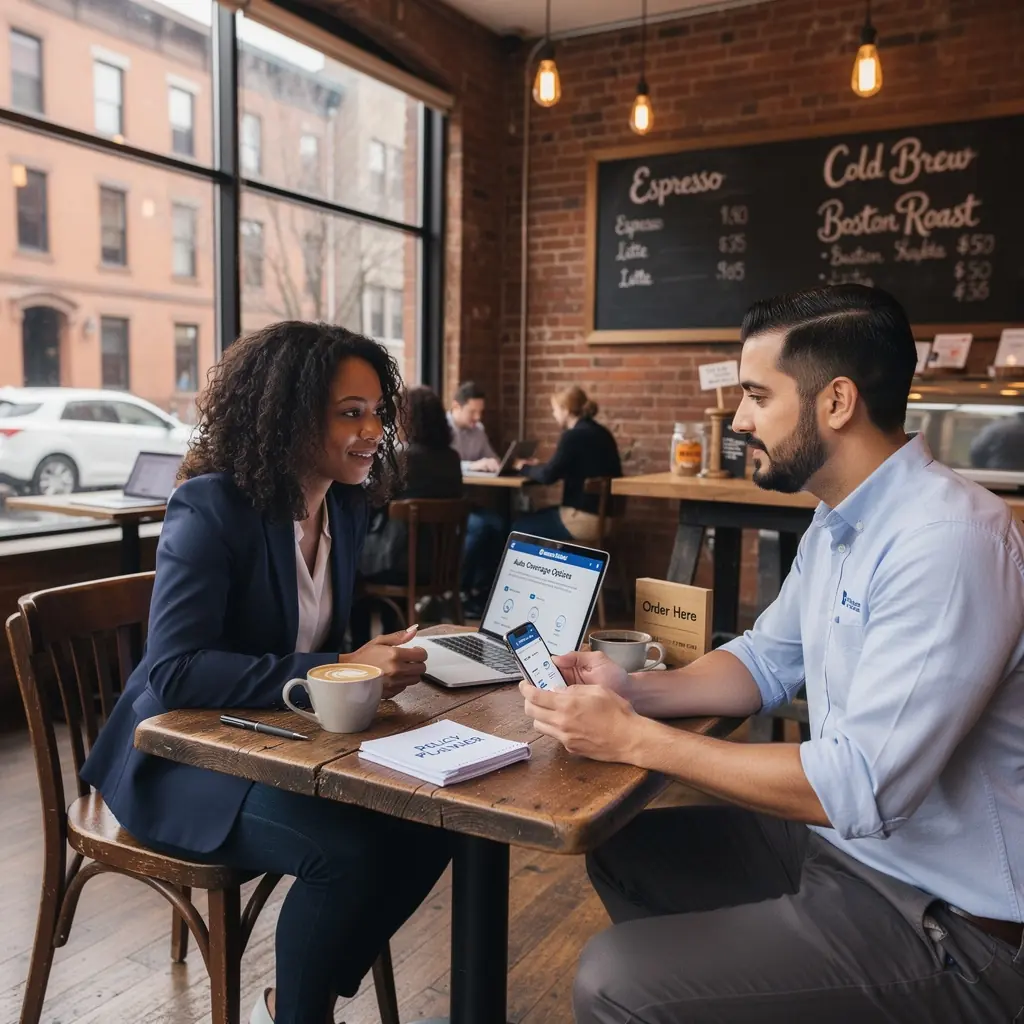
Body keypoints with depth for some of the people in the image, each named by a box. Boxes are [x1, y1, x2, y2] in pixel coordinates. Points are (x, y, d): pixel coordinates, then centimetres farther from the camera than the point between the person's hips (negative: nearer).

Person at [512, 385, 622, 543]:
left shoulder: (574, 436, -16)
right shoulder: (601, 433, 11)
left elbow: (548, 476, -17)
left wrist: (526, 468, 3)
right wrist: (538, 466, 18)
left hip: (585, 519, -9)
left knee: (519, 527, 5)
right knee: (538, 516, 27)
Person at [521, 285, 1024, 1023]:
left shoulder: (946, 542, -27)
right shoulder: (838, 523, 4)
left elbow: (856, 790, -29)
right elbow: (767, 661, 12)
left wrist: (634, 738, -23)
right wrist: (636, 690, -5)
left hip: (945, 917, -9)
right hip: (846, 841, 9)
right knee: (624, 848, 14)